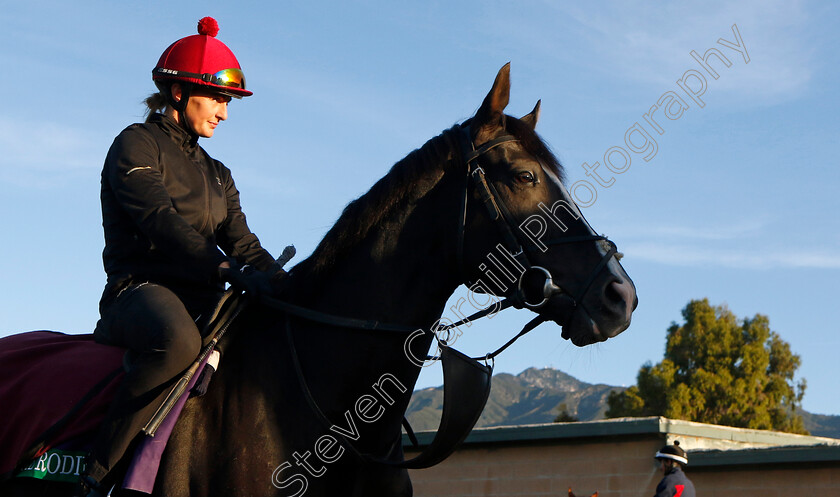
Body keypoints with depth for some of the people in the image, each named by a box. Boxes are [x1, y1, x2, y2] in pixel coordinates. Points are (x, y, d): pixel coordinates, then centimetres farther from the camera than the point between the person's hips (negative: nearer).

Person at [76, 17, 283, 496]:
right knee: (178, 340, -40)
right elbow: (160, 222, -15)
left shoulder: (216, 174, 26)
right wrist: (228, 270, -28)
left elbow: (243, 245, 15)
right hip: (142, 289, -8)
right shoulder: (137, 145, 2)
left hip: (204, 299, 8)